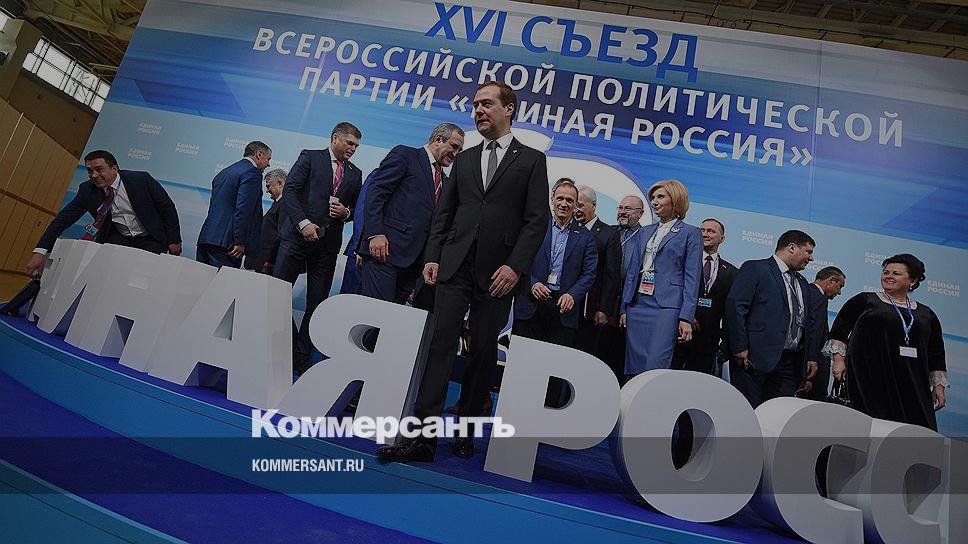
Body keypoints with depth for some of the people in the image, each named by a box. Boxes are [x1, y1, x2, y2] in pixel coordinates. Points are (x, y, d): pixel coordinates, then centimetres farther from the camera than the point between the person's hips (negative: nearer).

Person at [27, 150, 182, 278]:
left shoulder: (141, 180, -17)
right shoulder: (87, 190, -7)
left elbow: (167, 208, -9)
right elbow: (64, 218, -10)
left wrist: (174, 241, -8)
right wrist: (40, 251, -19)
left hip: (151, 240, -3)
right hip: (119, 238, 4)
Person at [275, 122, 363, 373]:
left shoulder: (355, 174, 16)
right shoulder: (310, 157, 6)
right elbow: (290, 191, -4)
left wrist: (346, 212, -3)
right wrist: (303, 222, -15)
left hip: (328, 243, 3)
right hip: (298, 236, -3)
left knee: (317, 303, 4)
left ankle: (301, 358, 12)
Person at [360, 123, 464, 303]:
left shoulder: (444, 181, 23)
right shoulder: (404, 154, 4)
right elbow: (375, 191, -6)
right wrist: (375, 233, -17)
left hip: (414, 259, 6)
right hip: (385, 249, -6)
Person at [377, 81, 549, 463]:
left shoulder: (532, 160, 6)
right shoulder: (464, 160, 18)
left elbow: (537, 220, -3)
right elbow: (444, 212, 15)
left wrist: (515, 266, -14)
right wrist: (433, 256, 2)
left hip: (497, 273, -2)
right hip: (455, 267, 3)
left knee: (483, 353, 5)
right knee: (441, 345, -5)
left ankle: (466, 432, 19)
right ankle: (423, 435, -3)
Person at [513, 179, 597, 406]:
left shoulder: (585, 236, 10)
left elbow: (589, 273, 5)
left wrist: (572, 295, -11)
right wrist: (532, 284, -11)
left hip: (563, 307, 1)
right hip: (531, 304, 0)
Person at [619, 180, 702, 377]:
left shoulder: (690, 233, 4)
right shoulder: (644, 232, 19)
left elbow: (692, 278, -2)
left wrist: (686, 318, -10)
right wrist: (624, 308, 10)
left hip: (667, 305, -5)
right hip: (637, 304, 5)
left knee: (656, 366, -13)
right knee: (633, 367, 4)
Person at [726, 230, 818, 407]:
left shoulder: (802, 283, 23)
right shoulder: (755, 269, -2)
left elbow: (805, 323, 24)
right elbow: (734, 306, -11)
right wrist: (741, 349, -16)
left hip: (790, 363, 7)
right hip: (755, 359, -7)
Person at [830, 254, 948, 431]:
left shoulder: (925, 314, 16)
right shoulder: (864, 301, 7)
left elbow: (936, 355, 19)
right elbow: (839, 330, 9)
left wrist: (939, 385, 16)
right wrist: (839, 359, 1)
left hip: (913, 384, 3)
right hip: (871, 380, -3)